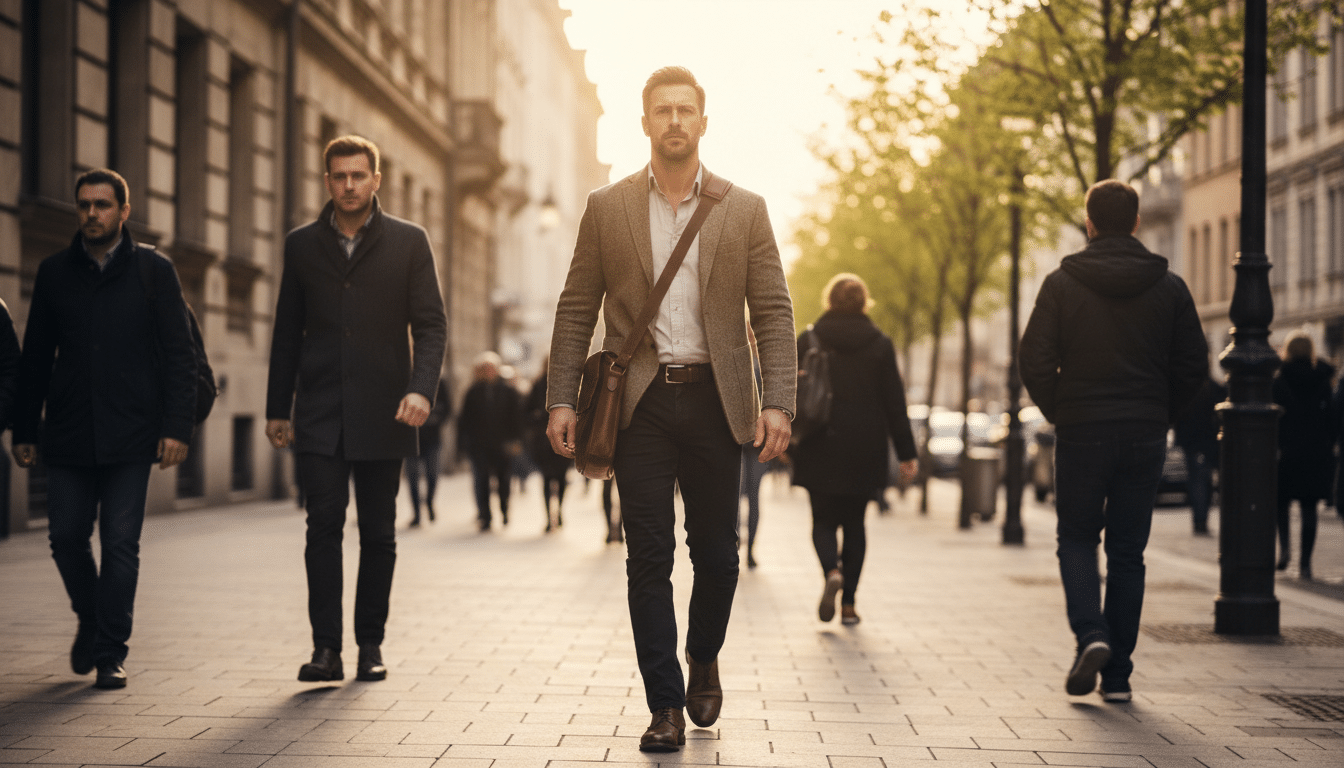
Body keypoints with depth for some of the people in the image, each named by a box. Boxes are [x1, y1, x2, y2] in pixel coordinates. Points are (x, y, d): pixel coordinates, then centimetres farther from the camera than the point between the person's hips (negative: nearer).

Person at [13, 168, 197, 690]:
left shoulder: (153, 271, 2)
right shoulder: (55, 272, 9)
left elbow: (179, 354, 0)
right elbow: (34, 358, 12)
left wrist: (177, 427, -9)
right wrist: (24, 431, 8)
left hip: (131, 433, -2)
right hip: (68, 432, 2)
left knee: (121, 544, -4)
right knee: (66, 536, 2)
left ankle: (111, 652, 5)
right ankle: (90, 620, 28)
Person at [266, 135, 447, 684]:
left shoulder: (408, 243, 4)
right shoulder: (302, 245, 9)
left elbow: (431, 325, 0)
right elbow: (287, 332, 13)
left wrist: (421, 389, -16)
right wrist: (277, 408, 11)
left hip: (382, 413, -1)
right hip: (319, 415, 1)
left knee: (378, 532, 4)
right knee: (324, 525, -7)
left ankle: (371, 644, 15)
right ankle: (325, 648, -4)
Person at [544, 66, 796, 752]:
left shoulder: (744, 210, 6)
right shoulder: (607, 208, 7)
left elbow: (773, 313, 4)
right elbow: (576, 310, 8)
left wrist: (778, 401, -7)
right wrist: (562, 398, 0)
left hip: (714, 399, 1)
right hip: (639, 402, 0)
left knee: (716, 551, 8)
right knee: (648, 558, -2)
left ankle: (704, 660, 35)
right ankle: (665, 705, 5)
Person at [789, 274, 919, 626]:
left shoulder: (809, 340, -1)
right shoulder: (880, 344, 1)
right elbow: (894, 402, 0)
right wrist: (906, 452, 3)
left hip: (820, 448, -1)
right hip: (864, 451, 1)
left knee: (823, 519, 8)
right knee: (854, 523, 11)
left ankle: (831, 571, -22)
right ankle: (848, 603, 7)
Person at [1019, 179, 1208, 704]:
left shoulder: (1062, 283, -4)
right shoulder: (1169, 286, 2)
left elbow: (1034, 360, -8)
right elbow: (1194, 366, 2)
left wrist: (1060, 414, 6)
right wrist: (1158, 417, 13)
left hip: (1081, 435, -2)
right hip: (1145, 438, 2)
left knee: (1076, 540, 13)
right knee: (1127, 553, 9)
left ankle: (1090, 635, -11)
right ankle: (1117, 675, 9)